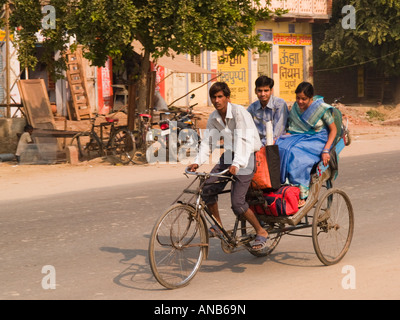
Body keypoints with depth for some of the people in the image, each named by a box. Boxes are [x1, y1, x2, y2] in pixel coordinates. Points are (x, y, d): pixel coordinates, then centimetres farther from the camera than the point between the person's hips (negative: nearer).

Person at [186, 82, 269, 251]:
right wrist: (197, 162, -13)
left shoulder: (239, 112, -20)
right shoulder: (213, 118, 3)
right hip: (228, 155, 7)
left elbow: (244, 140, -29)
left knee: (237, 202, -15)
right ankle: (217, 226, 17)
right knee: (208, 189, -4)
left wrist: (236, 164, -41)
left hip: (246, 157, -7)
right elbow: (207, 141, 2)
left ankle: (261, 232, 4)